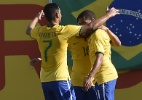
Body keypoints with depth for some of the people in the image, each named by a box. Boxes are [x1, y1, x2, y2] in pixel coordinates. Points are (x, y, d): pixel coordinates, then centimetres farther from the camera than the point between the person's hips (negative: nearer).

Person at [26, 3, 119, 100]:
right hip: (60, 79, -6)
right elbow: (91, 27, -11)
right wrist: (108, 15, 2)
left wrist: (37, 18, 47)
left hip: (45, 80, 6)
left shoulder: (39, 31, 3)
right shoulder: (63, 31, -13)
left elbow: (29, 30, 29)